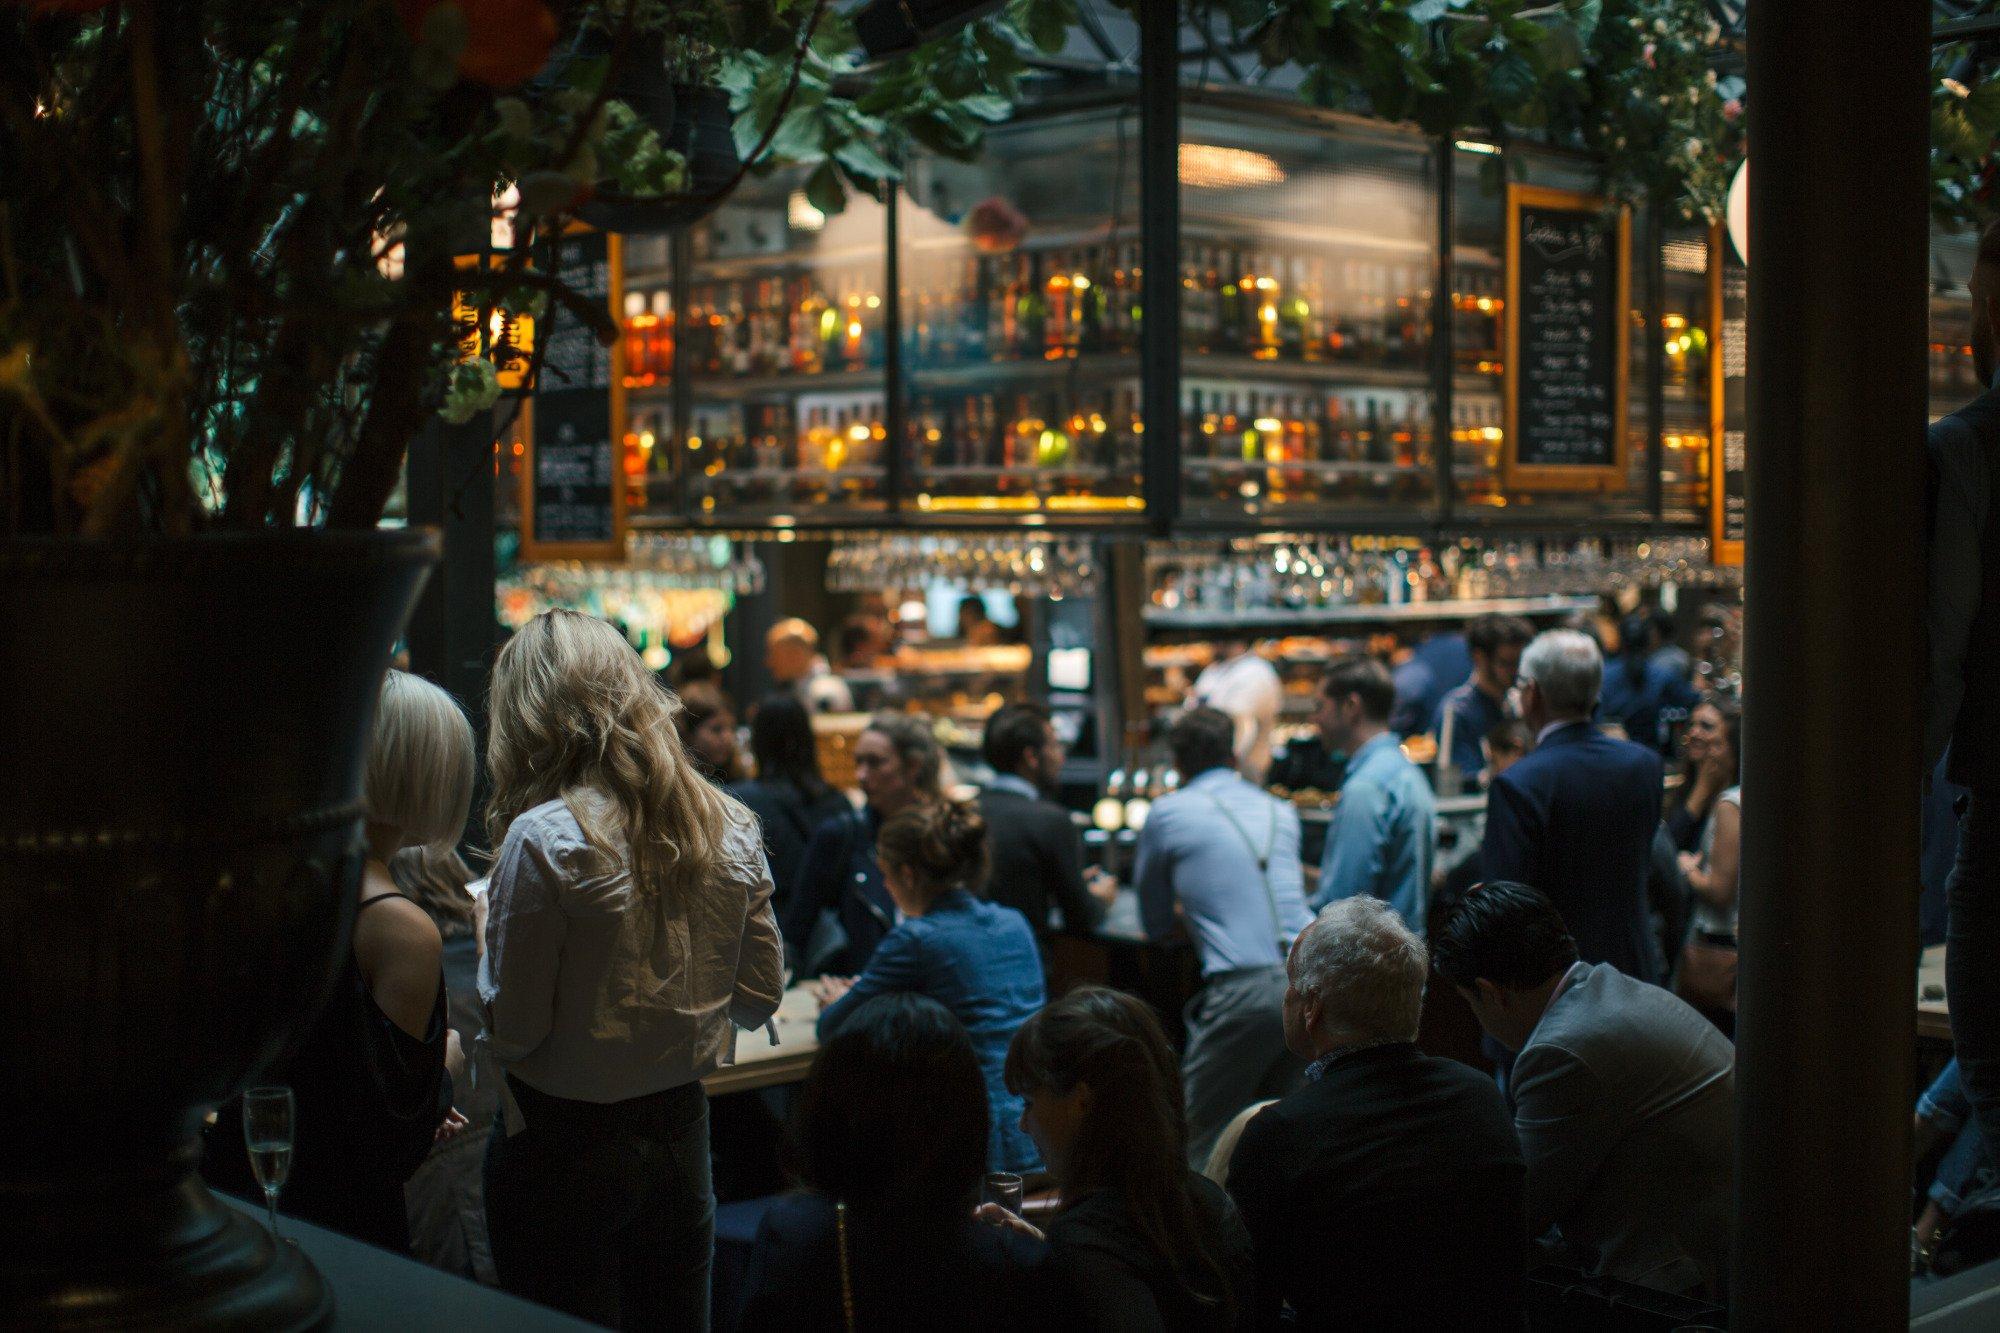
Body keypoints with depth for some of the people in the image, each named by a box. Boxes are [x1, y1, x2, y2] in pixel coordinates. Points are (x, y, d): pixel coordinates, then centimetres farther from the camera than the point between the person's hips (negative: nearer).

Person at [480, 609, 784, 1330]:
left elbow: (513, 1030, -15)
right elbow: (762, 997, 6)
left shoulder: (543, 838, -18)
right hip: (682, 1129, 5)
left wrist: (491, 930, 1)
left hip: (563, 1144, -5)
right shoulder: (730, 826, -1)